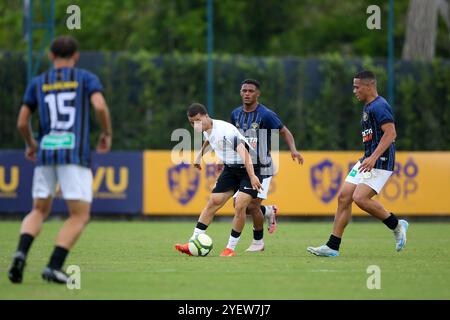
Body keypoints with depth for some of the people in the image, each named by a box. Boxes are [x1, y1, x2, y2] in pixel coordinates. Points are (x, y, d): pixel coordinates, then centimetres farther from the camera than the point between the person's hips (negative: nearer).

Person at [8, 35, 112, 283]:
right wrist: (107, 133, 6)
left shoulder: (37, 83, 14)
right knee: (80, 216, 3)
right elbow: (100, 107, -12)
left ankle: (21, 253, -11)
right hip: (75, 154, -3)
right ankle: (54, 267, -15)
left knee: (39, 212, 17)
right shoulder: (86, 78, 6)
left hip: (45, 153, 3)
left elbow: (22, 123, 11)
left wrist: (30, 145, 30)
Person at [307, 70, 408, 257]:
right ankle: (332, 247, 4)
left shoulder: (379, 106, -14)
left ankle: (396, 225, -2)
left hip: (380, 162, -10)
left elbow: (390, 133, -25)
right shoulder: (368, 107, 18)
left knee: (360, 198, -22)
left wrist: (374, 157, -31)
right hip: (367, 160, 10)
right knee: (343, 196, 2)